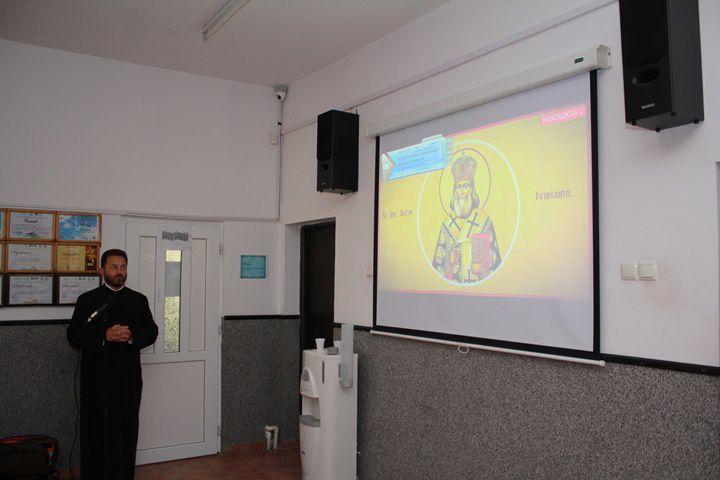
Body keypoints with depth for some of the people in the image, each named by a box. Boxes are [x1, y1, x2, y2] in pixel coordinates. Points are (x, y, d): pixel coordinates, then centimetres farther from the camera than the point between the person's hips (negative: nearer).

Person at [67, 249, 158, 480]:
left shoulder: (139, 300, 10)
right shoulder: (87, 300, 4)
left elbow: (151, 331, 5)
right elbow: (74, 336, -3)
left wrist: (132, 335, -15)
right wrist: (104, 336, -19)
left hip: (128, 377, 2)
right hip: (96, 379, -1)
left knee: (126, 431, 5)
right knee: (95, 432, 4)